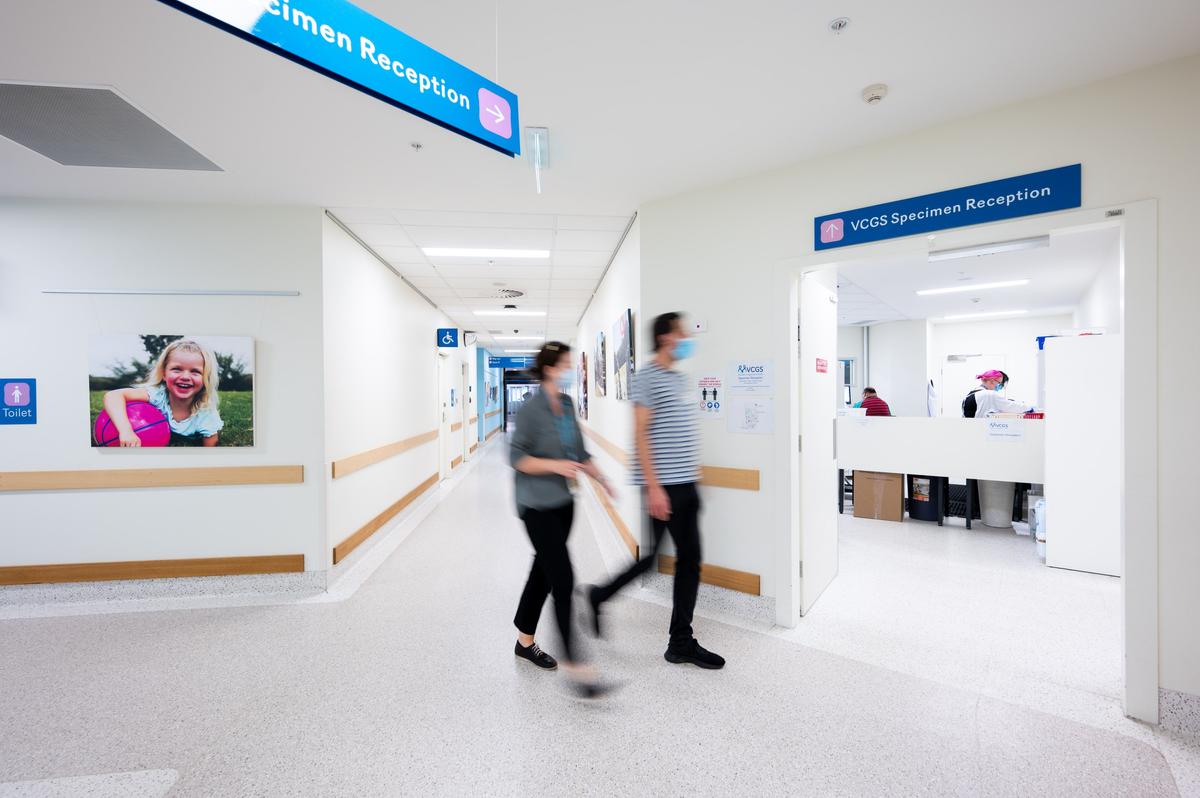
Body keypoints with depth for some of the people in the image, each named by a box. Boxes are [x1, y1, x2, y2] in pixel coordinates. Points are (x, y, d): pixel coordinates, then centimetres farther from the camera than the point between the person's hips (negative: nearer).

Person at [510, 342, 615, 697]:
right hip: (538, 506, -7)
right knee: (563, 580, -7)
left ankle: (525, 641, 38)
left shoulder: (568, 405, 7)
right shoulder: (532, 407, -15)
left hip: (563, 503, 8)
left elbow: (580, 451, 14)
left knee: (544, 572, 18)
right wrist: (556, 465, -25)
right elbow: (517, 457, -15)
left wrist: (603, 480, 11)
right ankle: (574, 665, 4)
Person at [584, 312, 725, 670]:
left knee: (689, 560, 10)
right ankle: (599, 595, 29)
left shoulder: (681, 377, 16)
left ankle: (682, 643, 24)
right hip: (663, 485, -8)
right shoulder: (647, 376, -10)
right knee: (649, 557, 3)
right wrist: (654, 486, -19)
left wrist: (695, 475, 18)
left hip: (686, 484, 9)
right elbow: (640, 433, -16)